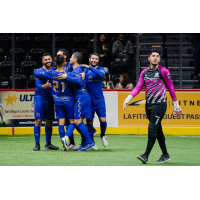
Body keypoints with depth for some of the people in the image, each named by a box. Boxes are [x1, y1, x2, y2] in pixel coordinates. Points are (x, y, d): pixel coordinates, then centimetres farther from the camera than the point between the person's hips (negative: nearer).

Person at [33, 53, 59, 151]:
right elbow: (38, 85, -18)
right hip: (40, 98, -5)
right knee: (38, 121, -9)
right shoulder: (39, 71, -8)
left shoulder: (54, 70, 7)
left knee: (49, 121, 10)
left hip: (50, 99, 5)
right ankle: (37, 144, -6)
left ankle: (48, 144, 19)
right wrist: (45, 86, -38)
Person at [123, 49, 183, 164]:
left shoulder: (164, 71, -4)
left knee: (152, 128, -14)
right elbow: (138, 87, 7)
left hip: (160, 104, -6)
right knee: (158, 131, 10)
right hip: (149, 105, 6)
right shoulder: (144, 72, 11)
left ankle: (146, 156, -17)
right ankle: (165, 155, 19)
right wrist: (128, 98, -8)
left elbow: (171, 88, 0)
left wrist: (176, 105, 0)